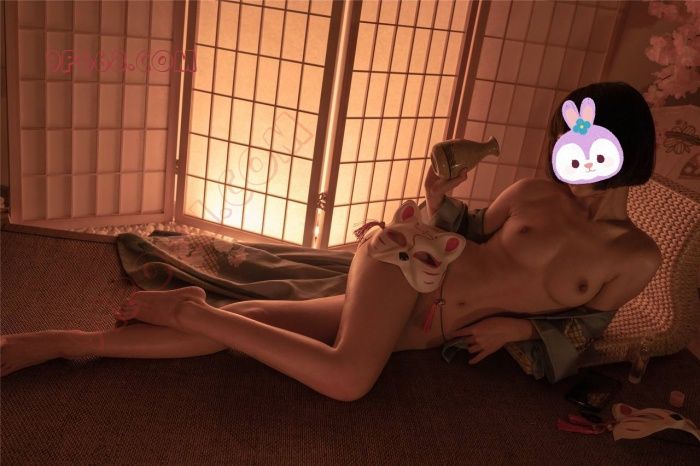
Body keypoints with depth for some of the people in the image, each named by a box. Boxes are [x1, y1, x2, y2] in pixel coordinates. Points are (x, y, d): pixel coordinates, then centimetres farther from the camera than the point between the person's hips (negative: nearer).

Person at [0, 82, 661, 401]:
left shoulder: (637, 258, 0)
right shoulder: (534, 193, 1)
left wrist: (523, 325, -3)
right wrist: (440, 203, -8)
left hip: (434, 334, 1)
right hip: (410, 263, -1)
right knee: (347, 375, -32)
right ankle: (195, 311, -17)